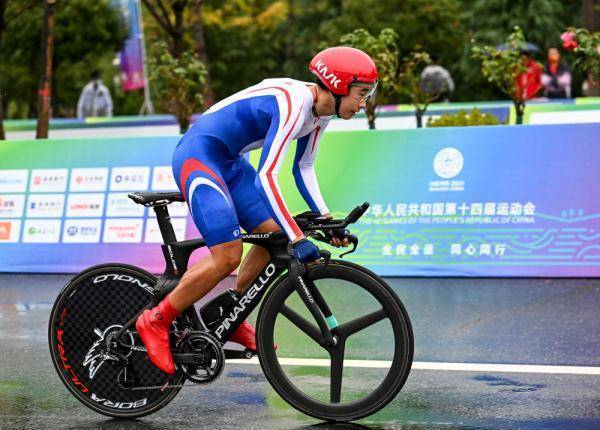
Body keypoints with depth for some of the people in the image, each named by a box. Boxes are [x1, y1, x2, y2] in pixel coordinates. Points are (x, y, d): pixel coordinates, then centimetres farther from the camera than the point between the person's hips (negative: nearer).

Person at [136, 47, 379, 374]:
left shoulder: (319, 110, 1)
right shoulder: (291, 105, -29)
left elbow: (303, 169, 13)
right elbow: (265, 179, -35)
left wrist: (327, 220, 3)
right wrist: (298, 240, -35)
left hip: (228, 161, 10)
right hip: (197, 156, -10)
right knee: (228, 256, -17)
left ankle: (227, 315, 19)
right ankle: (156, 321, -3)